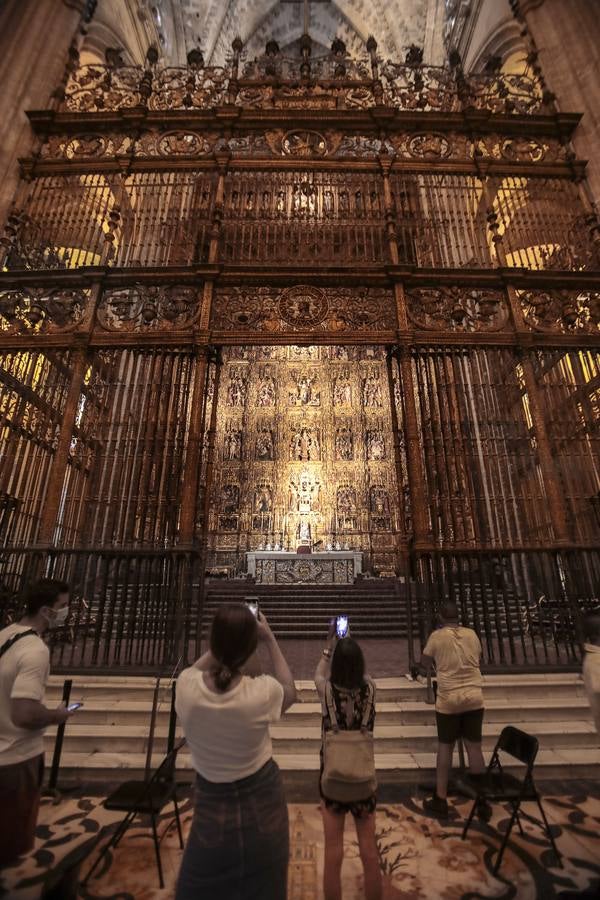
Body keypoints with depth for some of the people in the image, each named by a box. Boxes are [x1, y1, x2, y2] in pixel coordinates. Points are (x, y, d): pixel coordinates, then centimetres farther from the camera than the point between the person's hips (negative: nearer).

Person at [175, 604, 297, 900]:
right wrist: (270, 639, -7)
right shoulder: (262, 692, -30)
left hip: (212, 801, 1)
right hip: (261, 799, -1)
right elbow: (290, 692, -5)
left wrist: (225, 637, -4)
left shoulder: (186, 688, -25)